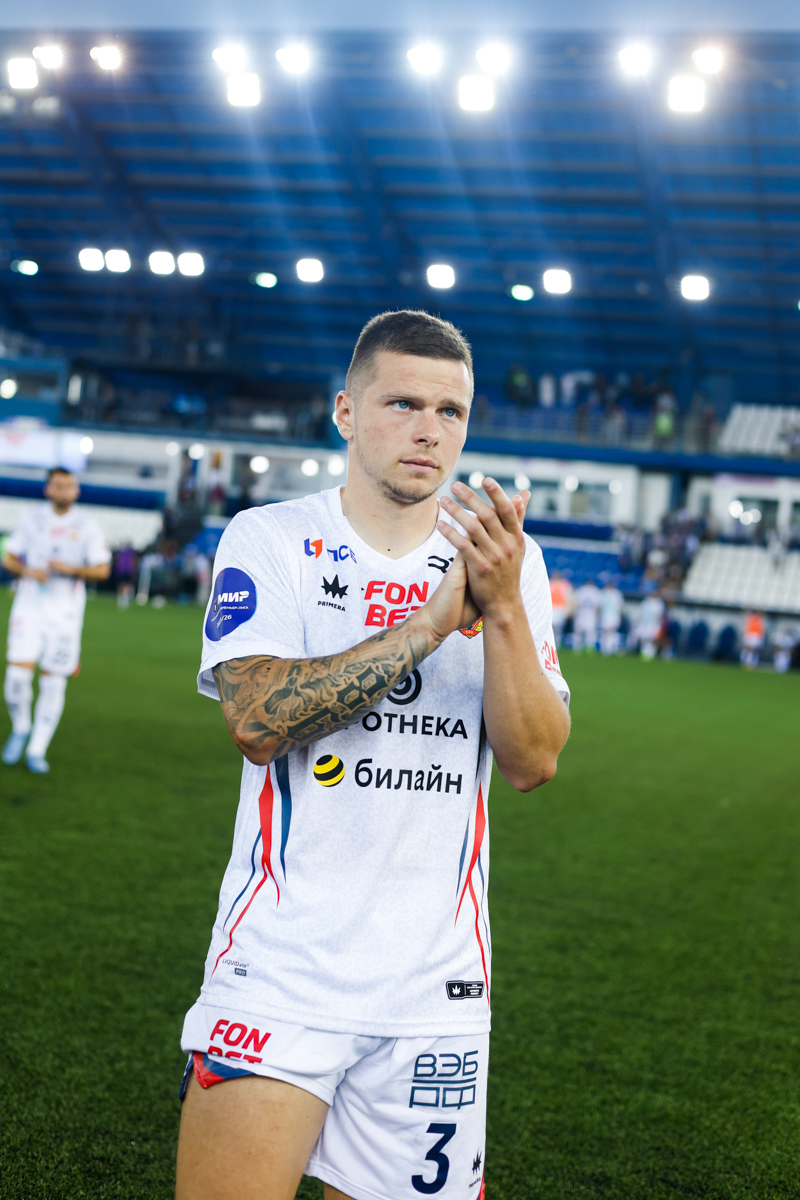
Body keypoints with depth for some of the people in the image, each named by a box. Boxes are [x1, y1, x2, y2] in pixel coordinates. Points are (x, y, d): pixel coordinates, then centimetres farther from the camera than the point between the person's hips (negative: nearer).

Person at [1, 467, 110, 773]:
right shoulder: (31, 517, 3)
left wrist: (71, 569, -17)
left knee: (53, 682, 0)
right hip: (29, 606, 0)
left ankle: (37, 750, 12)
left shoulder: (86, 524, -1)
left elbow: (102, 570, 0)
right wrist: (28, 570, -13)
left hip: (65, 611, 0)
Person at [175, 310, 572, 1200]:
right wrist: (434, 621, -18)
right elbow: (257, 720, -16)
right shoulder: (270, 540, 0)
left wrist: (503, 607, -17)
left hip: (435, 984, 3)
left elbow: (533, 764, -3)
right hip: (280, 968, -2)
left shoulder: (504, 561, 6)